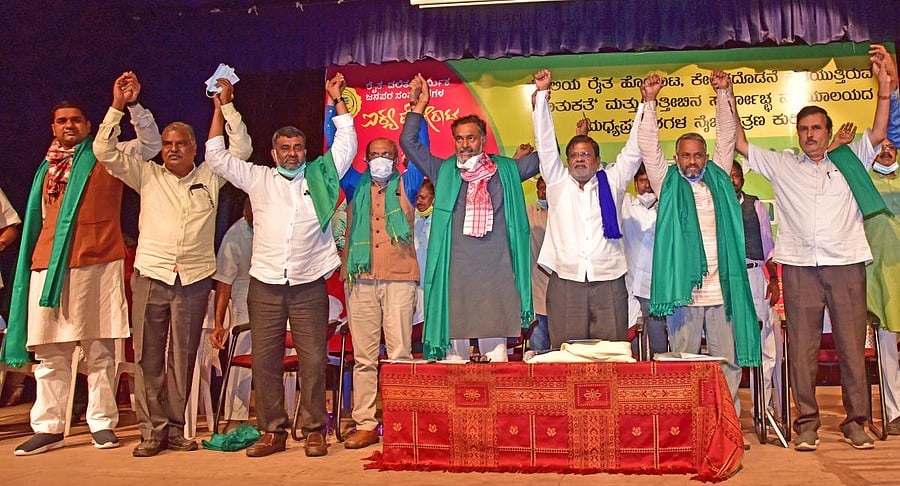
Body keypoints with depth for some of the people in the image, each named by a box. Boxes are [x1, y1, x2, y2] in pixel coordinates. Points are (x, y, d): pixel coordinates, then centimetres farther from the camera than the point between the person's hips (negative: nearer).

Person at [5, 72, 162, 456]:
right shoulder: (48, 168, 20)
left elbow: (150, 144, -6)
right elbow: (40, 219, 25)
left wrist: (131, 104, -16)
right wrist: (34, 260, 19)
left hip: (97, 263, -4)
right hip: (47, 266, 5)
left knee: (99, 350, -1)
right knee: (49, 353, 5)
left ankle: (101, 424, 7)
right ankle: (48, 428, 12)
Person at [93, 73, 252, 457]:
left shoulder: (209, 177, 11)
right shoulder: (147, 175, 11)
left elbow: (241, 149, 6)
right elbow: (105, 152, 5)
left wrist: (227, 105, 3)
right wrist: (118, 107, -2)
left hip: (194, 280, 0)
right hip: (150, 276, 0)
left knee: (183, 357, 5)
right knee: (148, 357, 0)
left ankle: (175, 429, 14)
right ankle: (152, 430, 8)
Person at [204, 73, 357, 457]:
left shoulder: (320, 176, 11)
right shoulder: (258, 179, 13)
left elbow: (346, 144, 11)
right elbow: (217, 157, 13)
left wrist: (337, 100, 11)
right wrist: (220, 108, 12)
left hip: (309, 287, -1)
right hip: (265, 286, 1)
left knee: (313, 360, -1)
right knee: (264, 361, 3)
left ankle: (314, 431, 9)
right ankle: (272, 432, 13)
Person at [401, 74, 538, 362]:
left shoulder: (506, 170, 13)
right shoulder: (444, 172, 12)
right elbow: (408, 142, 12)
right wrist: (418, 106, 7)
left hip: (496, 276, 0)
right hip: (454, 275, 0)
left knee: (495, 349, 0)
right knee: (454, 349, 2)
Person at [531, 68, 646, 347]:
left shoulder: (612, 182, 14)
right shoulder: (558, 182, 13)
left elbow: (634, 149, 11)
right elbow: (545, 142, 8)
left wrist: (647, 103, 6)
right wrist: (542, 94, 4)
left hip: (609, 283, 0)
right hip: (565, 282, 0)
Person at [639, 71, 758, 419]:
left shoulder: (718, 179, 16)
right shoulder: (668, 184, 9)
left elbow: (726, 138, 14)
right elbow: (648, 146, 4)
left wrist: (724, 94, 7)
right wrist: (649, 102, -2)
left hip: (722, 287, 3)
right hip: (684, 287, -2)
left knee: (728, 360, 4)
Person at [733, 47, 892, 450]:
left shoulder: (849, 161, 16)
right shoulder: (781, 165, 15)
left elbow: (878, 133, 5)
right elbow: (741, 145, 14)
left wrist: (885, 89, -6)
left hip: (846, 264, 0)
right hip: (799, 266, 0)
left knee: (852, 344, 1)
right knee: (802, 346, 0)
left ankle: (855, 421, 10)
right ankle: (807, 421, 7)